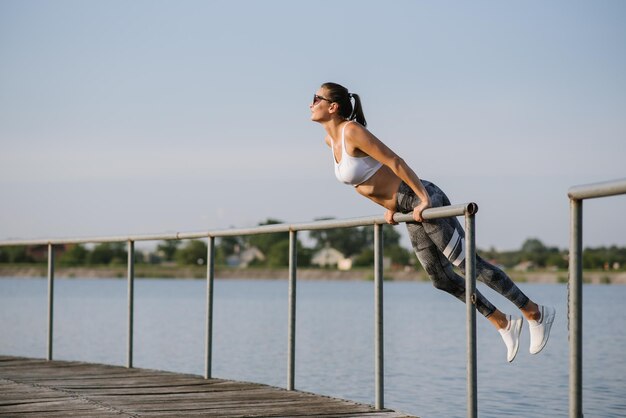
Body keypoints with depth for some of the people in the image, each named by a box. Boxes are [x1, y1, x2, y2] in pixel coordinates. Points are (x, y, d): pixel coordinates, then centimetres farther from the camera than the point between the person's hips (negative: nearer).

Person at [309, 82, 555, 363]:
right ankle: (504, 323, 25)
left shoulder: (352, 131, -18)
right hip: (409, 212, 9)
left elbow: (394, 162, -21)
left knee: (468, 263, -5)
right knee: (442, 279, 13)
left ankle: (535, 313, 6)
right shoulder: (330, 139, 9)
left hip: (423, 202, -9)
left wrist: (424, 199, -22)